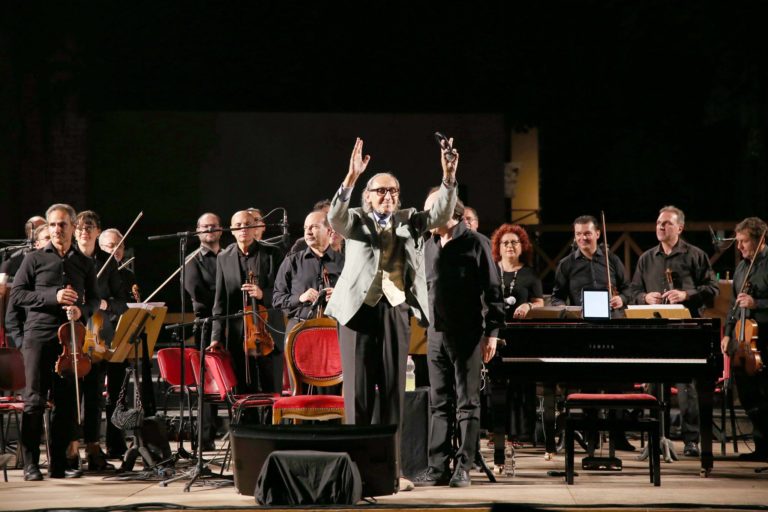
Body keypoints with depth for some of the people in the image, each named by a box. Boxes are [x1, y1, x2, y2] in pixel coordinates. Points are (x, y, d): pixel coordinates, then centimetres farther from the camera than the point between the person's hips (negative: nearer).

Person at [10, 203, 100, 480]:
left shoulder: (84, 263, 14)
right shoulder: (35, 259, 5)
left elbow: (94, 300, 18)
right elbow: (17, 294, 0)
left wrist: (82, 310, -5)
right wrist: (53, 296, -12)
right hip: (38, 336, -3)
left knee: (66, 403, 3)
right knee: (34, 400, -6)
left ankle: (58, 463, 10)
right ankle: (31, 464, -1)